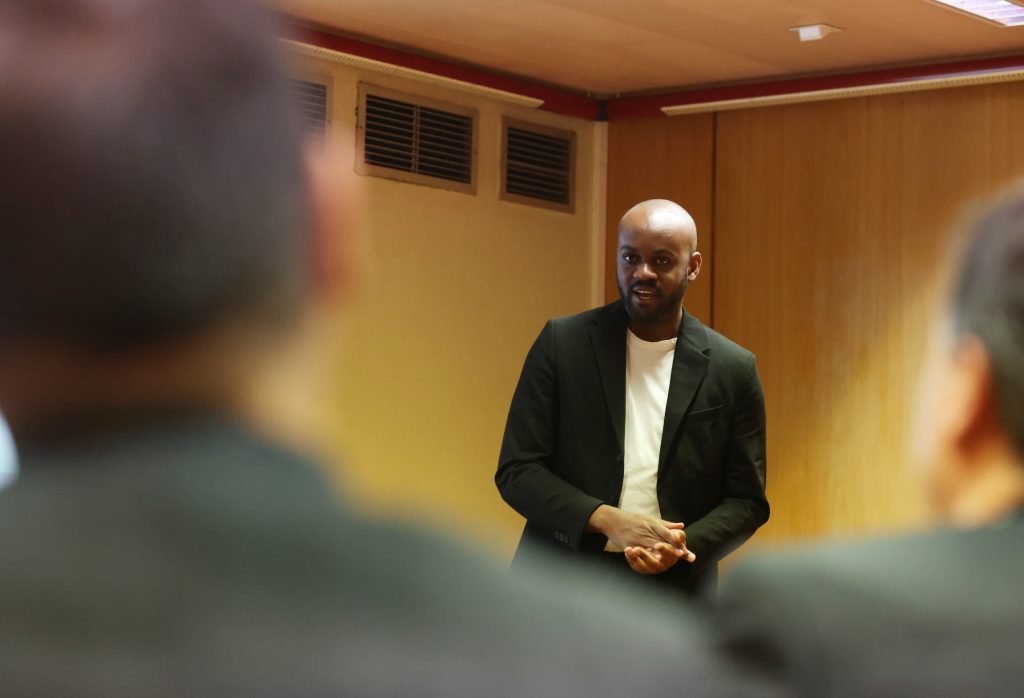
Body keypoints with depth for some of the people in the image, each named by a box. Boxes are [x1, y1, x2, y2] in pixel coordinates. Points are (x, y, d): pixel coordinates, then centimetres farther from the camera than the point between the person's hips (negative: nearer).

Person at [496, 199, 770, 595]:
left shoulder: (734, 370, 3)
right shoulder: (561, 343, 2)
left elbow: (747, 499, 7)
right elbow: (516, 471, -1)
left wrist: (684, 545, -14)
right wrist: (610, 521, -16)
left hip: (672, 591, 1)